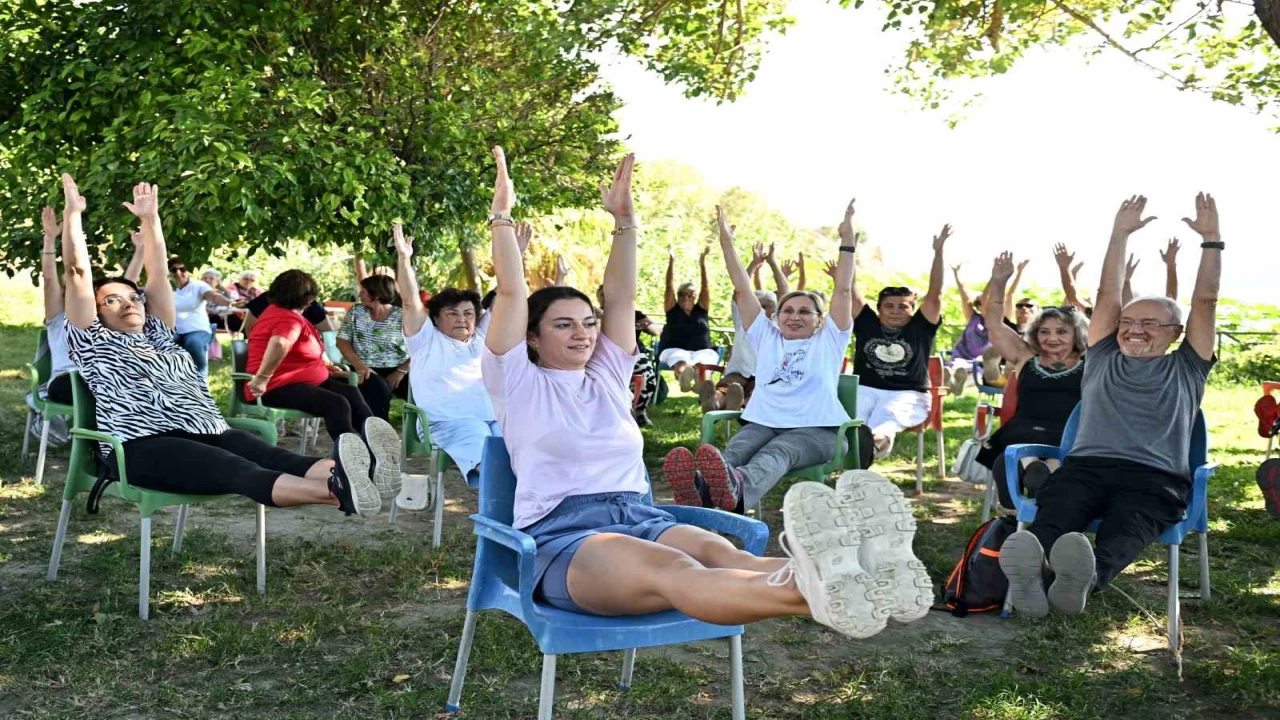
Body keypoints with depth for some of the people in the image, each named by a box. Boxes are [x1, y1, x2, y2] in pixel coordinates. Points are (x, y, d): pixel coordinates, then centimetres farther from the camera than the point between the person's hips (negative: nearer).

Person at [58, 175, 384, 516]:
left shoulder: (158, 333, 32)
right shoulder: (94, 342, 16)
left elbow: (158, 272, 30)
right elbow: (78, 271, 8)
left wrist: (150, 218, 26)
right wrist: (72, 212, 8)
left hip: (209, 433, 7)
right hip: (144, 446, -7)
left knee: (272, 458, -27)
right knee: (238, 470, -35)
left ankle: (337, 474, -57)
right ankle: (337, 491, -62)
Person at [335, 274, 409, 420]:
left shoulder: (402, 317, -1)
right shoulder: (356, 311, 10)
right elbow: (342, 341, 4)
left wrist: (401, 371, -19)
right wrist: (358, 364, -13)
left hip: (397, 370, -1)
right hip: (368, 371, 1)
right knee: (380, 389, -34)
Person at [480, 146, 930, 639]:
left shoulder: (607, 375, 26)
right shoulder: (518, 383, 13)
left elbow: (620, 296, 18)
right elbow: (511, 292, 4)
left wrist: (624, 220, 12)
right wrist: (501, 215, 5)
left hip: (639, 517, 5)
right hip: (562, 534, -5)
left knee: (717, 551, -33)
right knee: (672, 571, -39)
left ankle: (835, 580, -66)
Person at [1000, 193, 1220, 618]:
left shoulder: (1186, 369, 25)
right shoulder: (1103, 359, 28)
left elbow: (1205, 301, 18)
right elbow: (1108, 294, 22)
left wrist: (1211, 239, 14)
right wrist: (1120, 234, 20)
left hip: (1155, 478, -2)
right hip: (1085, 466, 2)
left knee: (1123, 533, -39)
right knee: (1053, 518, -36)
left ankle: (1084, 578, -71)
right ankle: (1027, 574, -67)